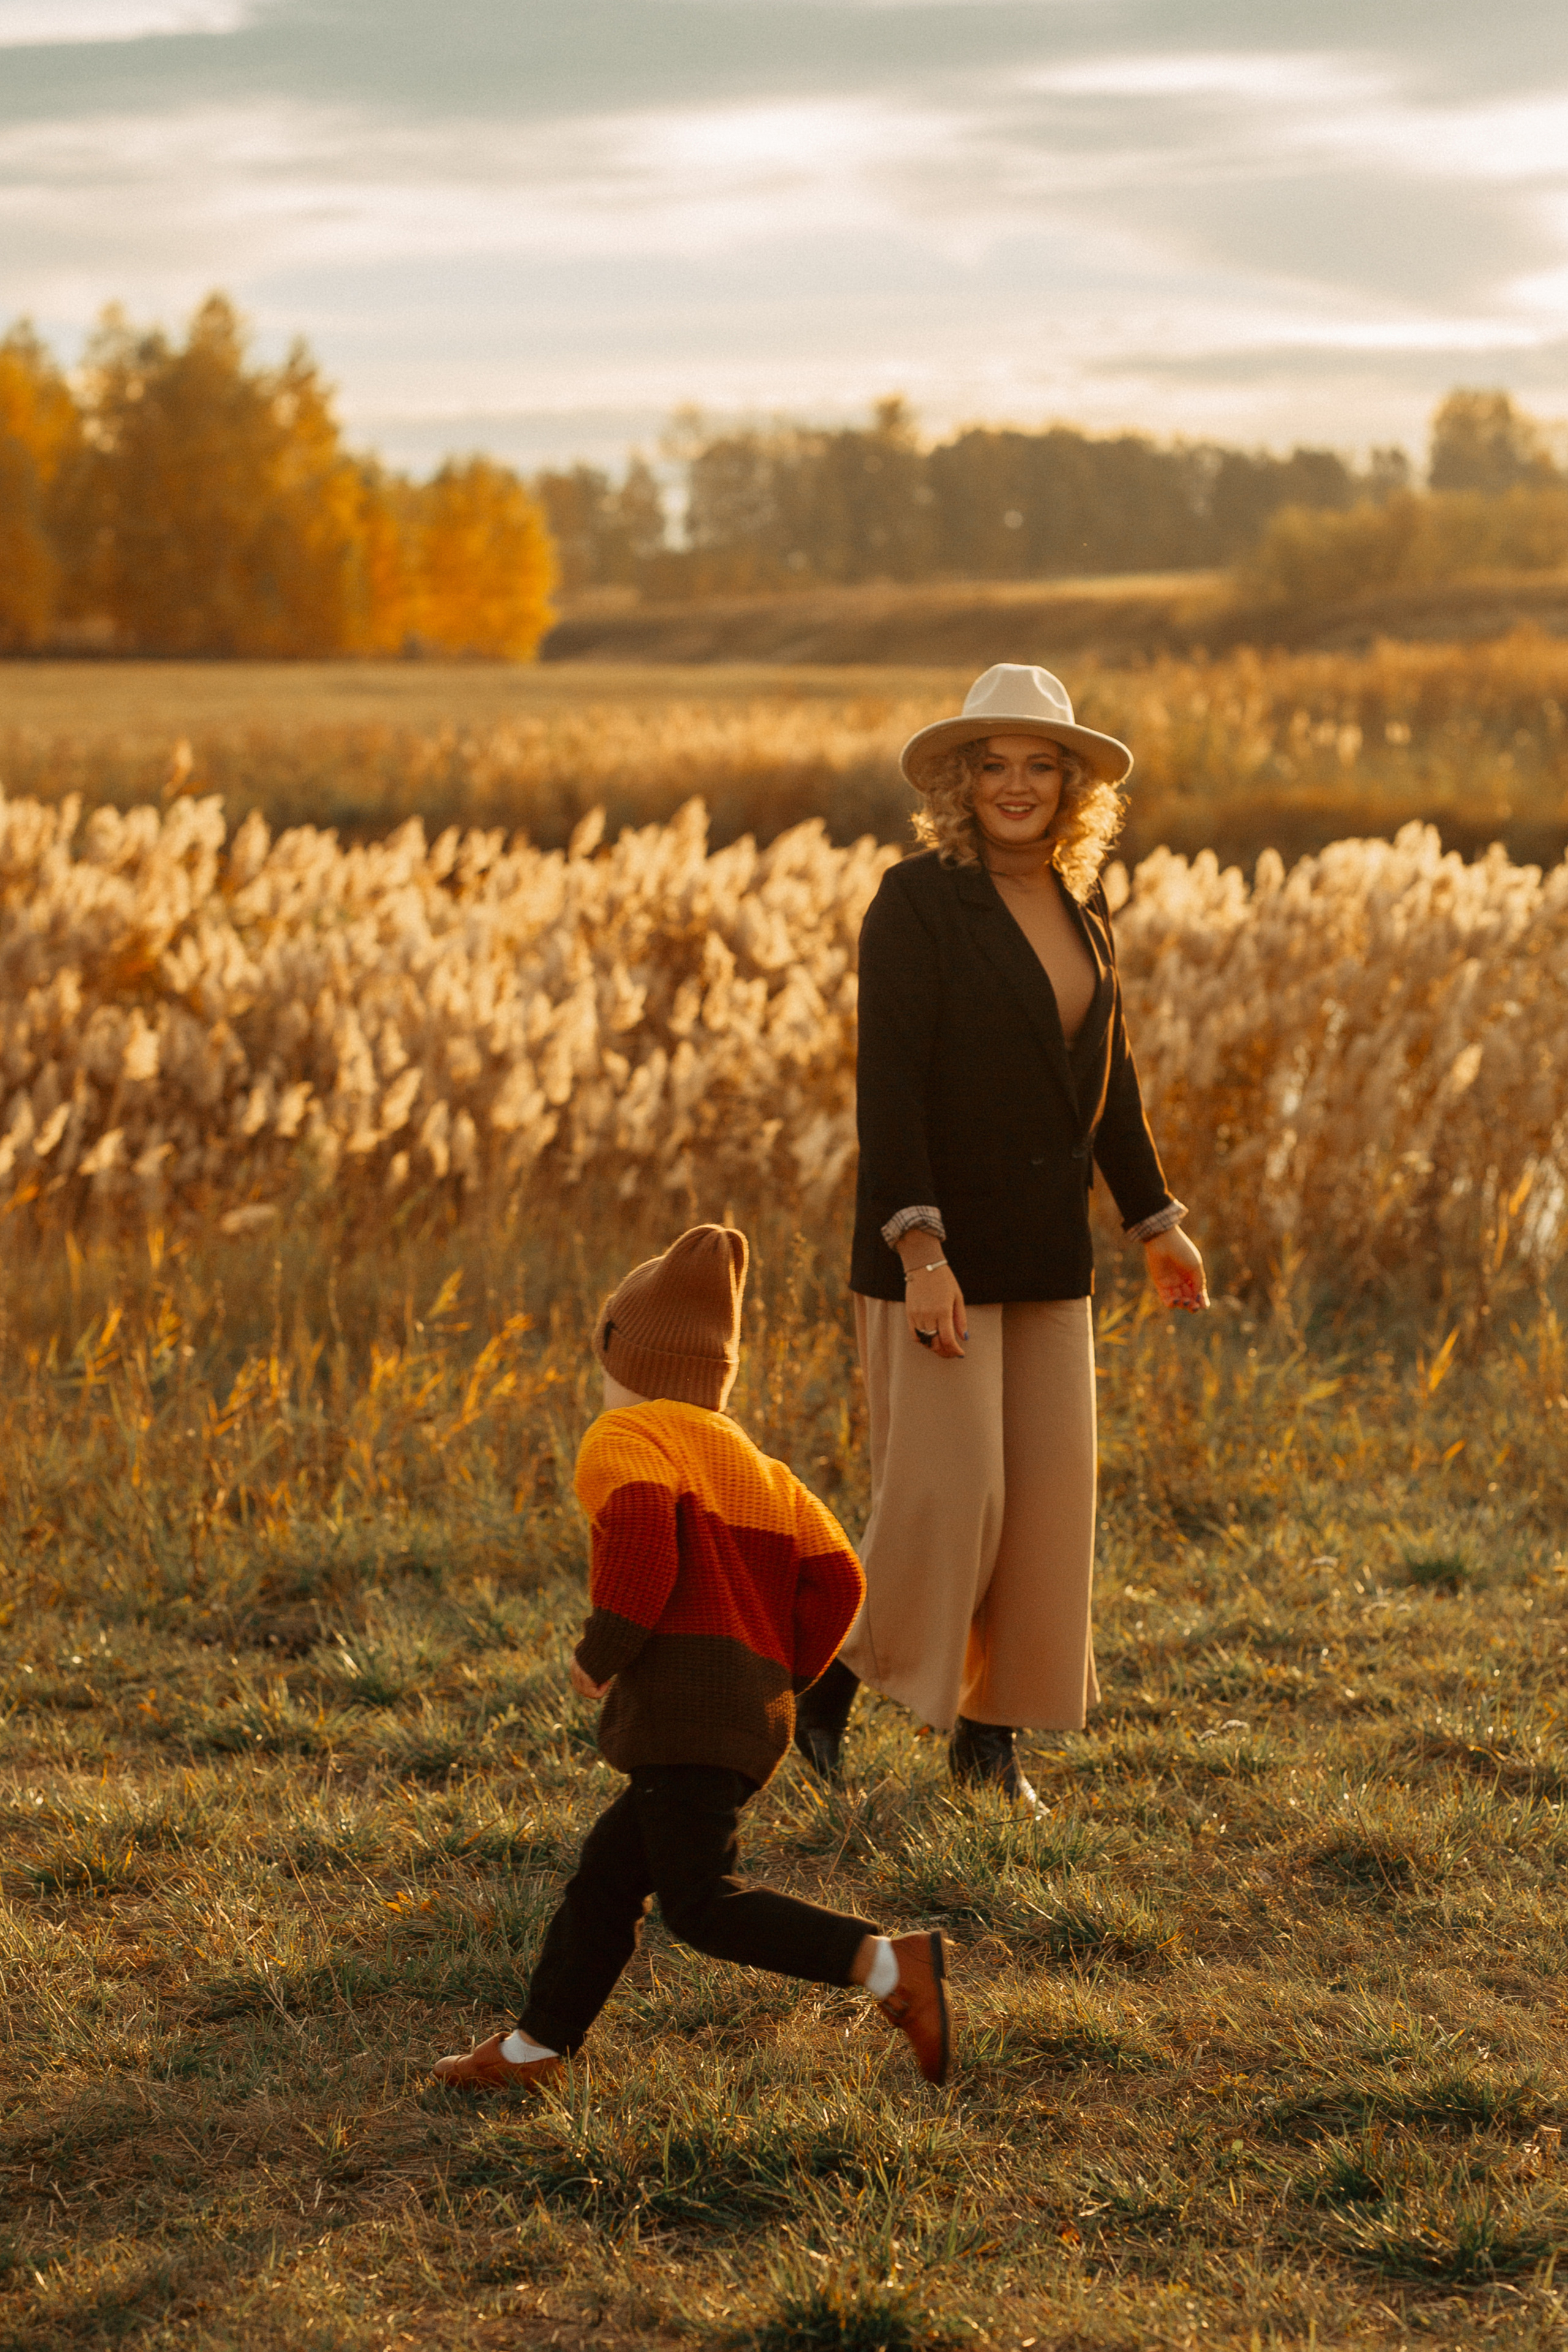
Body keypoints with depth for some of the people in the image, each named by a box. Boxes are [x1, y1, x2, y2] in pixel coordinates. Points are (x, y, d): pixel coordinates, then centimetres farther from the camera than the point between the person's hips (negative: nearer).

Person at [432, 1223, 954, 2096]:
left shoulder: (624, 1440, 0)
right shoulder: (759, 1467, 22)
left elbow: (643, 1538, -22)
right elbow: (836, 1578, 12)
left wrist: (601, 1653, -12)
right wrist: (781, 1679, 20)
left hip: (682, 1700, -9)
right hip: (756, 1715, 9)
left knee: (703, 1905, -13)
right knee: (607, 1875, 19)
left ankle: (892, 1964, -25)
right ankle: (534, 2049, 29)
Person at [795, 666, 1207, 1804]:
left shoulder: (1084, 910, 12)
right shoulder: (919, 902, -10)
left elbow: (1109, 1077, 21)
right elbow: (888, 1085, -16)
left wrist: (1157, 1218, 21)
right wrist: (918, 1247, -23)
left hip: (1048, 1256, 7)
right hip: (941, 1248, -7)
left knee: (1048, 1488, 5)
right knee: (946, 1486, -9)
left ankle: (992, 1733, 16)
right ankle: (829, 1693, 10)